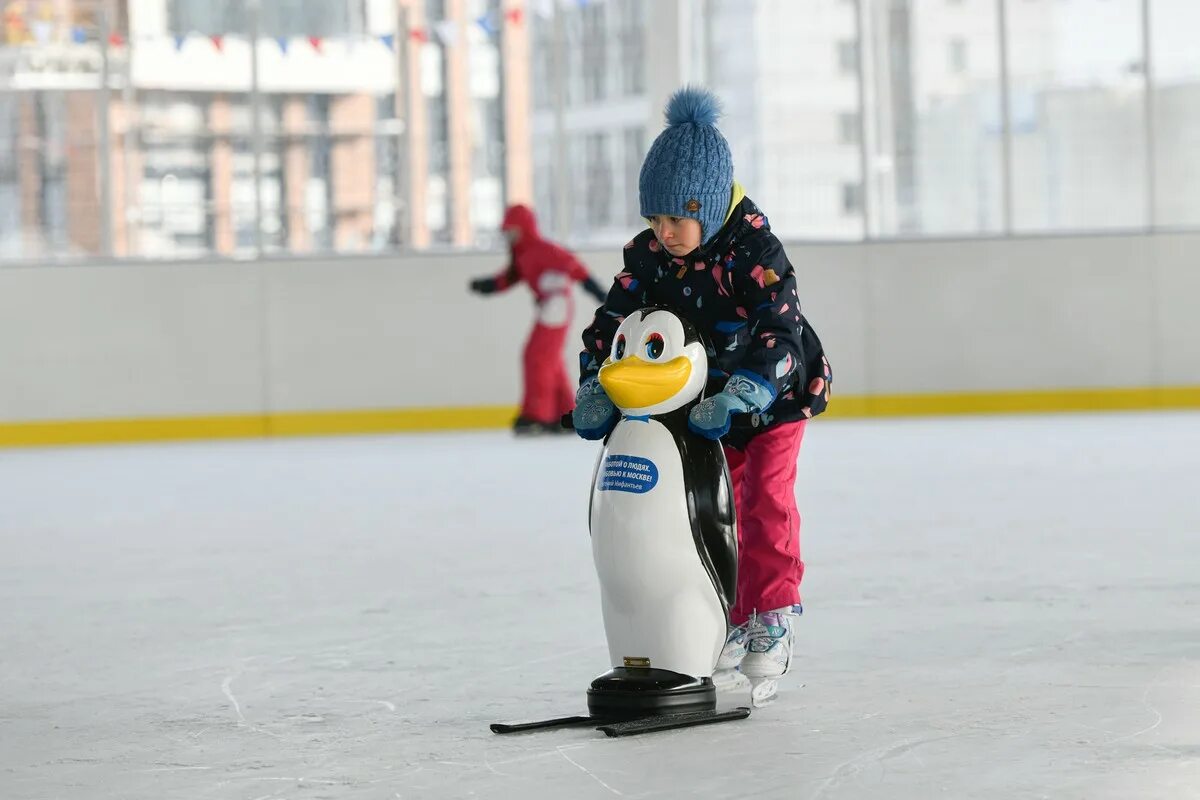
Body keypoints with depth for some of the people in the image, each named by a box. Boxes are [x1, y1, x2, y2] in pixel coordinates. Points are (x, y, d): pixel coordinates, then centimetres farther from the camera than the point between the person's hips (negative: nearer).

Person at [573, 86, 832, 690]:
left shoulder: (755, 251, -28)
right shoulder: (648, 256, -11)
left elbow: (779, 333, -36)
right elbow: (611, 321, -7)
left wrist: (737, 398, -46)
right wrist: (594, 389, -22)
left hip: (774, 391, -5)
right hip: (706, 398, 5)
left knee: (766, 500, -12)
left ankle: (772, 617, -2)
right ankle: (731, 618, 12)